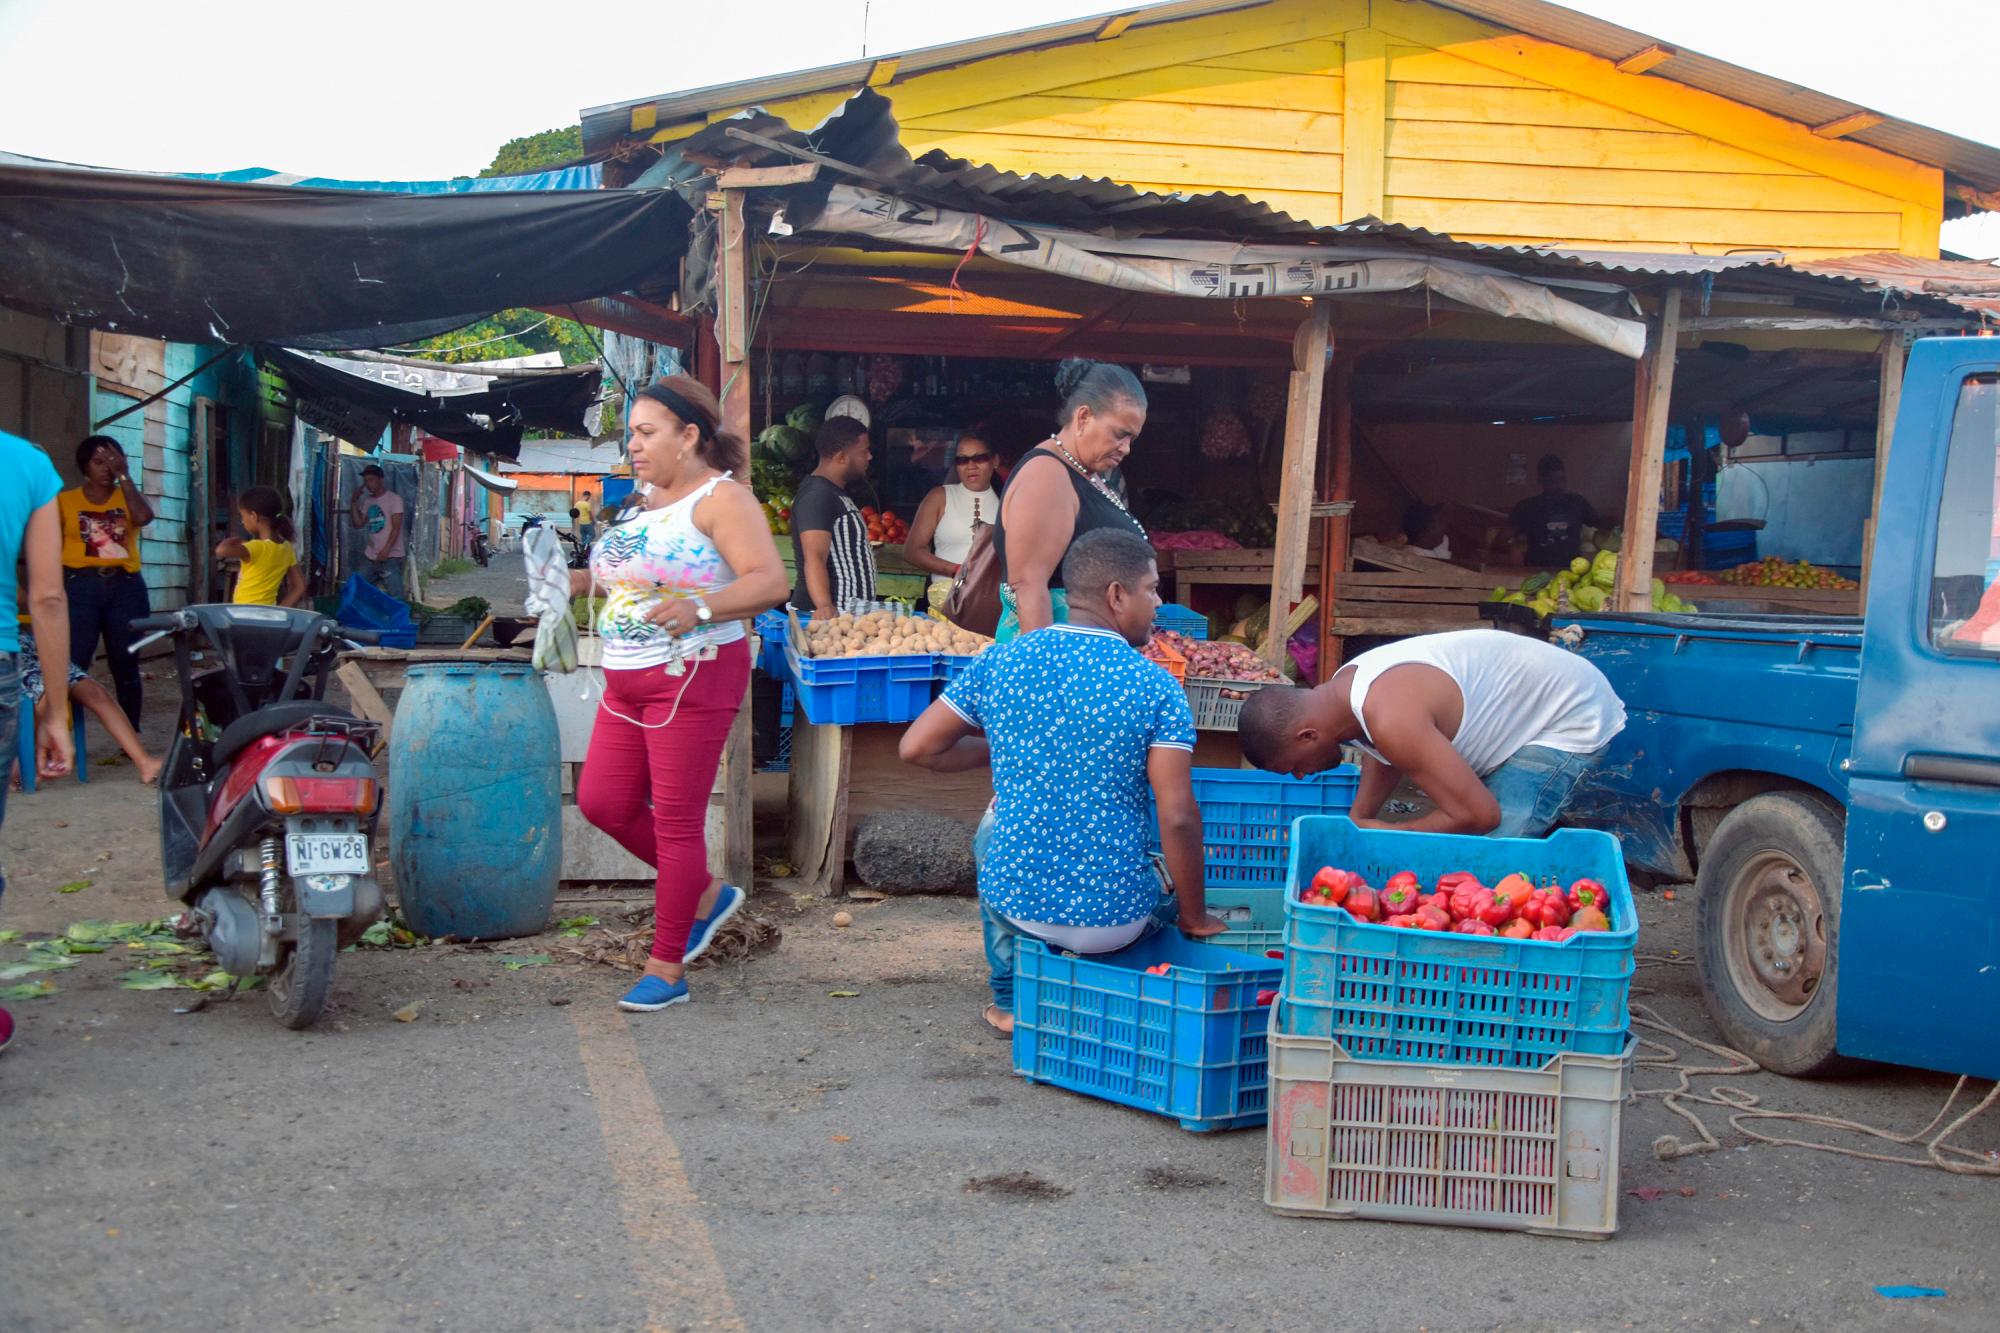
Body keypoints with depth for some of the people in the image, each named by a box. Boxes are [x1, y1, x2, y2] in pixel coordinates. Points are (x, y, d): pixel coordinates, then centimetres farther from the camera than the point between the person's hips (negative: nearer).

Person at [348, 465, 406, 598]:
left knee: (395, 593, -16)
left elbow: (396, 527, -13)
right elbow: (359, 524, 12)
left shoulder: (394, 499, -7)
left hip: (391, 556, -7)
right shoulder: (368, 501, 14)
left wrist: (386, 550, -23)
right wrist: (354, 502, 4)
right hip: (370, 555, 7)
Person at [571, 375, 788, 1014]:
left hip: (693, 676, -9)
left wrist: (700, 609, -38)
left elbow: (770, 582, -23)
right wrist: (585, 580, 13)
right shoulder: (651, 501, 15)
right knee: (603, 802, 8)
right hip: (628, 681, 9)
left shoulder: (721, 498, -12)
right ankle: (706, 894, 27)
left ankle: (667, 968, 8)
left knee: (676, 820, -3)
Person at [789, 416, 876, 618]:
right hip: (827, 616, -10)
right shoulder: (817, 495, -16)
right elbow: (814, 558, -28)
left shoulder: (836, 493, 16)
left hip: (849, 614, 10)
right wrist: (825, 607, -41)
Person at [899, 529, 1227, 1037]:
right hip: (1113, 919, -1)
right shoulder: (1155, 686, -11)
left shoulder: (998, 663, -3)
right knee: (1177, 873, 33)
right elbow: (1178, 818, -15)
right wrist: (1195, 918, -2)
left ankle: (1010, 1001, 27)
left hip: (1012, 901, 1)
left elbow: (915, 748, 3)